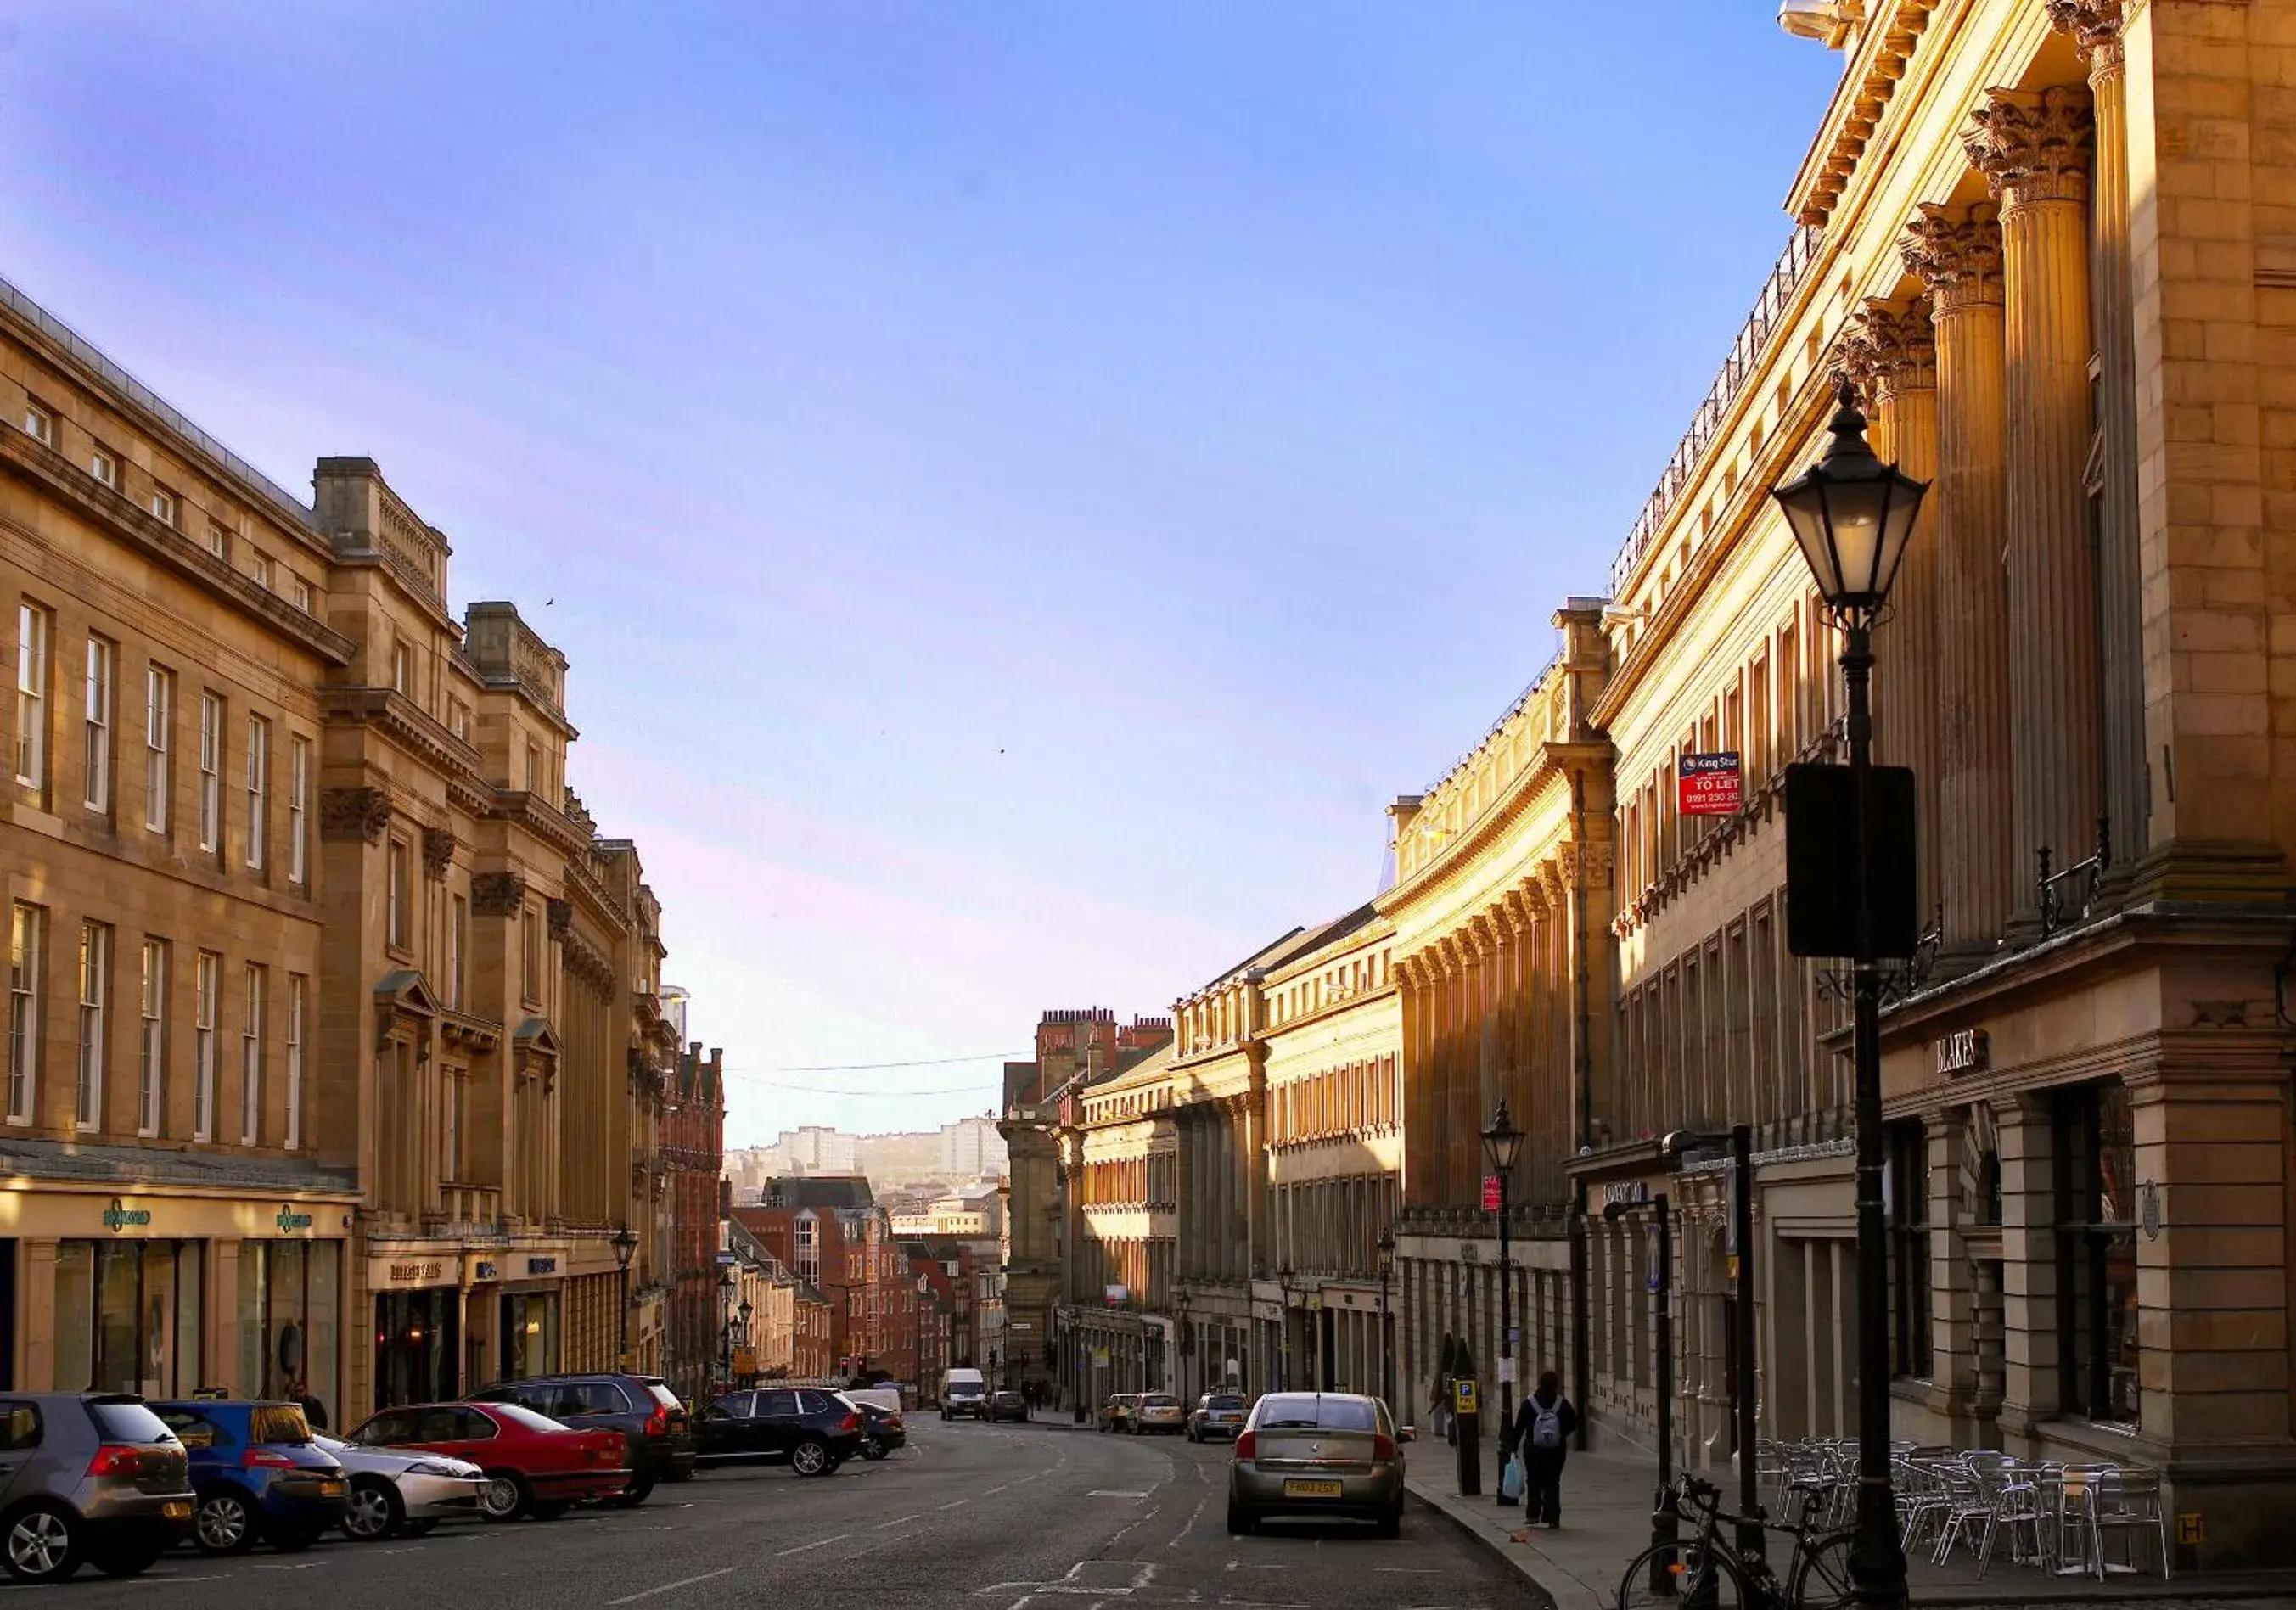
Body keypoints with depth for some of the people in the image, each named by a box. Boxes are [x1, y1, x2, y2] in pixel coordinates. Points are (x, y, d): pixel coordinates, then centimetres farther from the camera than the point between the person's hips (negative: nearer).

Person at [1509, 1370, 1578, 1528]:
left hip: (1533, 1450, -1)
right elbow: (1573, 1424, -4)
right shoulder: (1562, 1403, -5)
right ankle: (1552, 1518, 0)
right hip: (1557, 1450, 1)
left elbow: (1519, 1427, -5)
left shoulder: (1529, 1403, -6)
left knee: (1534, 1482, 10)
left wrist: (1514, 1447, 1)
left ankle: (1533, 1515, 5)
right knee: (1552, 1483, 5)